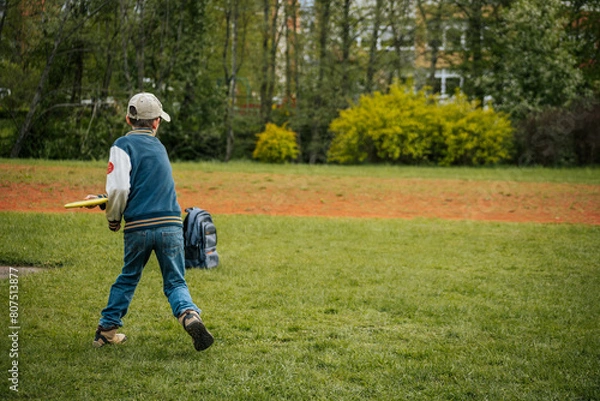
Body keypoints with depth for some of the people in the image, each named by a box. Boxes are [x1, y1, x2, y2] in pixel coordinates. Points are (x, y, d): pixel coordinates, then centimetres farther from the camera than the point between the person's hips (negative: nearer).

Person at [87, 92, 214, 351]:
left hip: (138, 227, -2)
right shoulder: (158, 147, 18)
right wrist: (102, 200, 27)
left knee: (128, 279, 17)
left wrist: (113, 219, 4)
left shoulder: (123, 145, -1)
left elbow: (119, 189, -13)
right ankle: (189, 315, -22)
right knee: (175, 282, 6)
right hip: (170, 225, 2)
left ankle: (107, 329, 22)